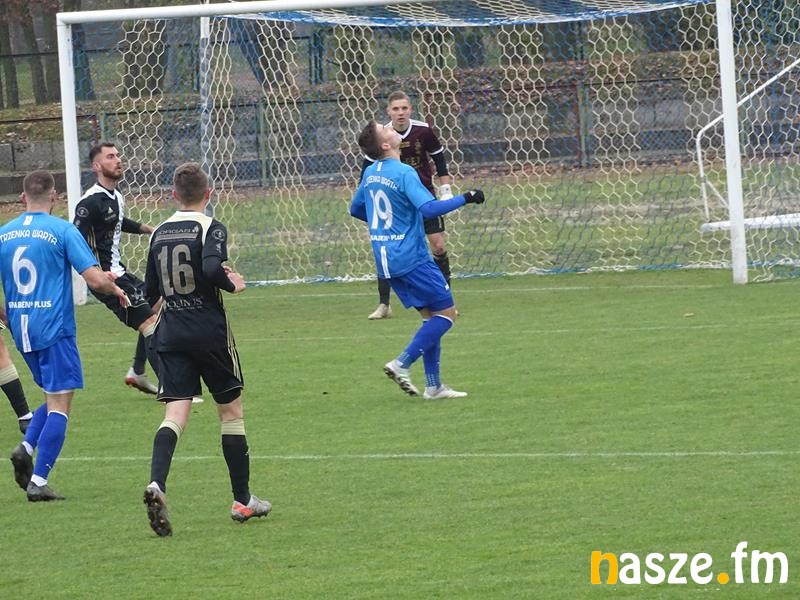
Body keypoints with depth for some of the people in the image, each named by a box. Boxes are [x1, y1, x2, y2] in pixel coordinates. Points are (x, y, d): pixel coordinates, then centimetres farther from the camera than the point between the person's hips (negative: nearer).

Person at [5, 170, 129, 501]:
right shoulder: (62, 230, -8)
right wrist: (117, 291, 8)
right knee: (59, 404, -1)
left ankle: (26, 447, -2)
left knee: (55, 397, 20)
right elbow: (95, 279, -12)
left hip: (20, 329, 6)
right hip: (54, 329, -6)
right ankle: (38, 482, -8)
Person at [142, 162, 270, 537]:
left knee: (175, 414, -4)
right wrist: (233, 284, -6)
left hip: (170, 335, 4)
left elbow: (150, 291, 13)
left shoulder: (159, 234, 8)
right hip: (210, 333, -4)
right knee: (231, 411, 11)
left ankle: (157, 483, -31)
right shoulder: (211, 228, -7)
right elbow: (212, 268, -25)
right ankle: (243, 501, 18)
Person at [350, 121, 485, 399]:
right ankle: (402, 364, -11)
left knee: (431, 315, 13)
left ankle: (434, 386, 8)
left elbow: (356, 209, 23)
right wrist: (465, 199, -18)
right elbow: (429, 208, -27)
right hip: (412, 258, -8)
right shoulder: (403, 173, -16)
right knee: (446, 313, -1)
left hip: (386, 260, 8)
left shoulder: (370, 174, 9)